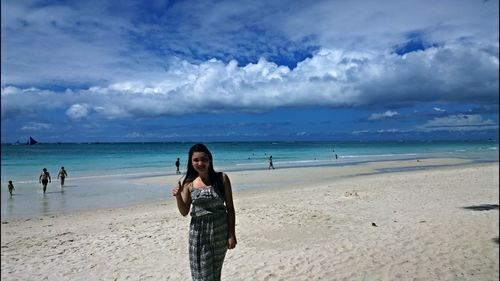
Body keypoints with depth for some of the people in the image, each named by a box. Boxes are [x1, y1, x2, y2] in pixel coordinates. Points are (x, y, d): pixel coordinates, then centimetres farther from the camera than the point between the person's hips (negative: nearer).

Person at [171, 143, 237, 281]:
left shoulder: (222, 178, -7)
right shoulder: (189, 183, -1)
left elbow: (230, 208, -4)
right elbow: (184, 212, 4)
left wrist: (232, 234, -6)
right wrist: (178, 196, -14)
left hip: (220, 230, -1)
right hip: (198, 232, 1)